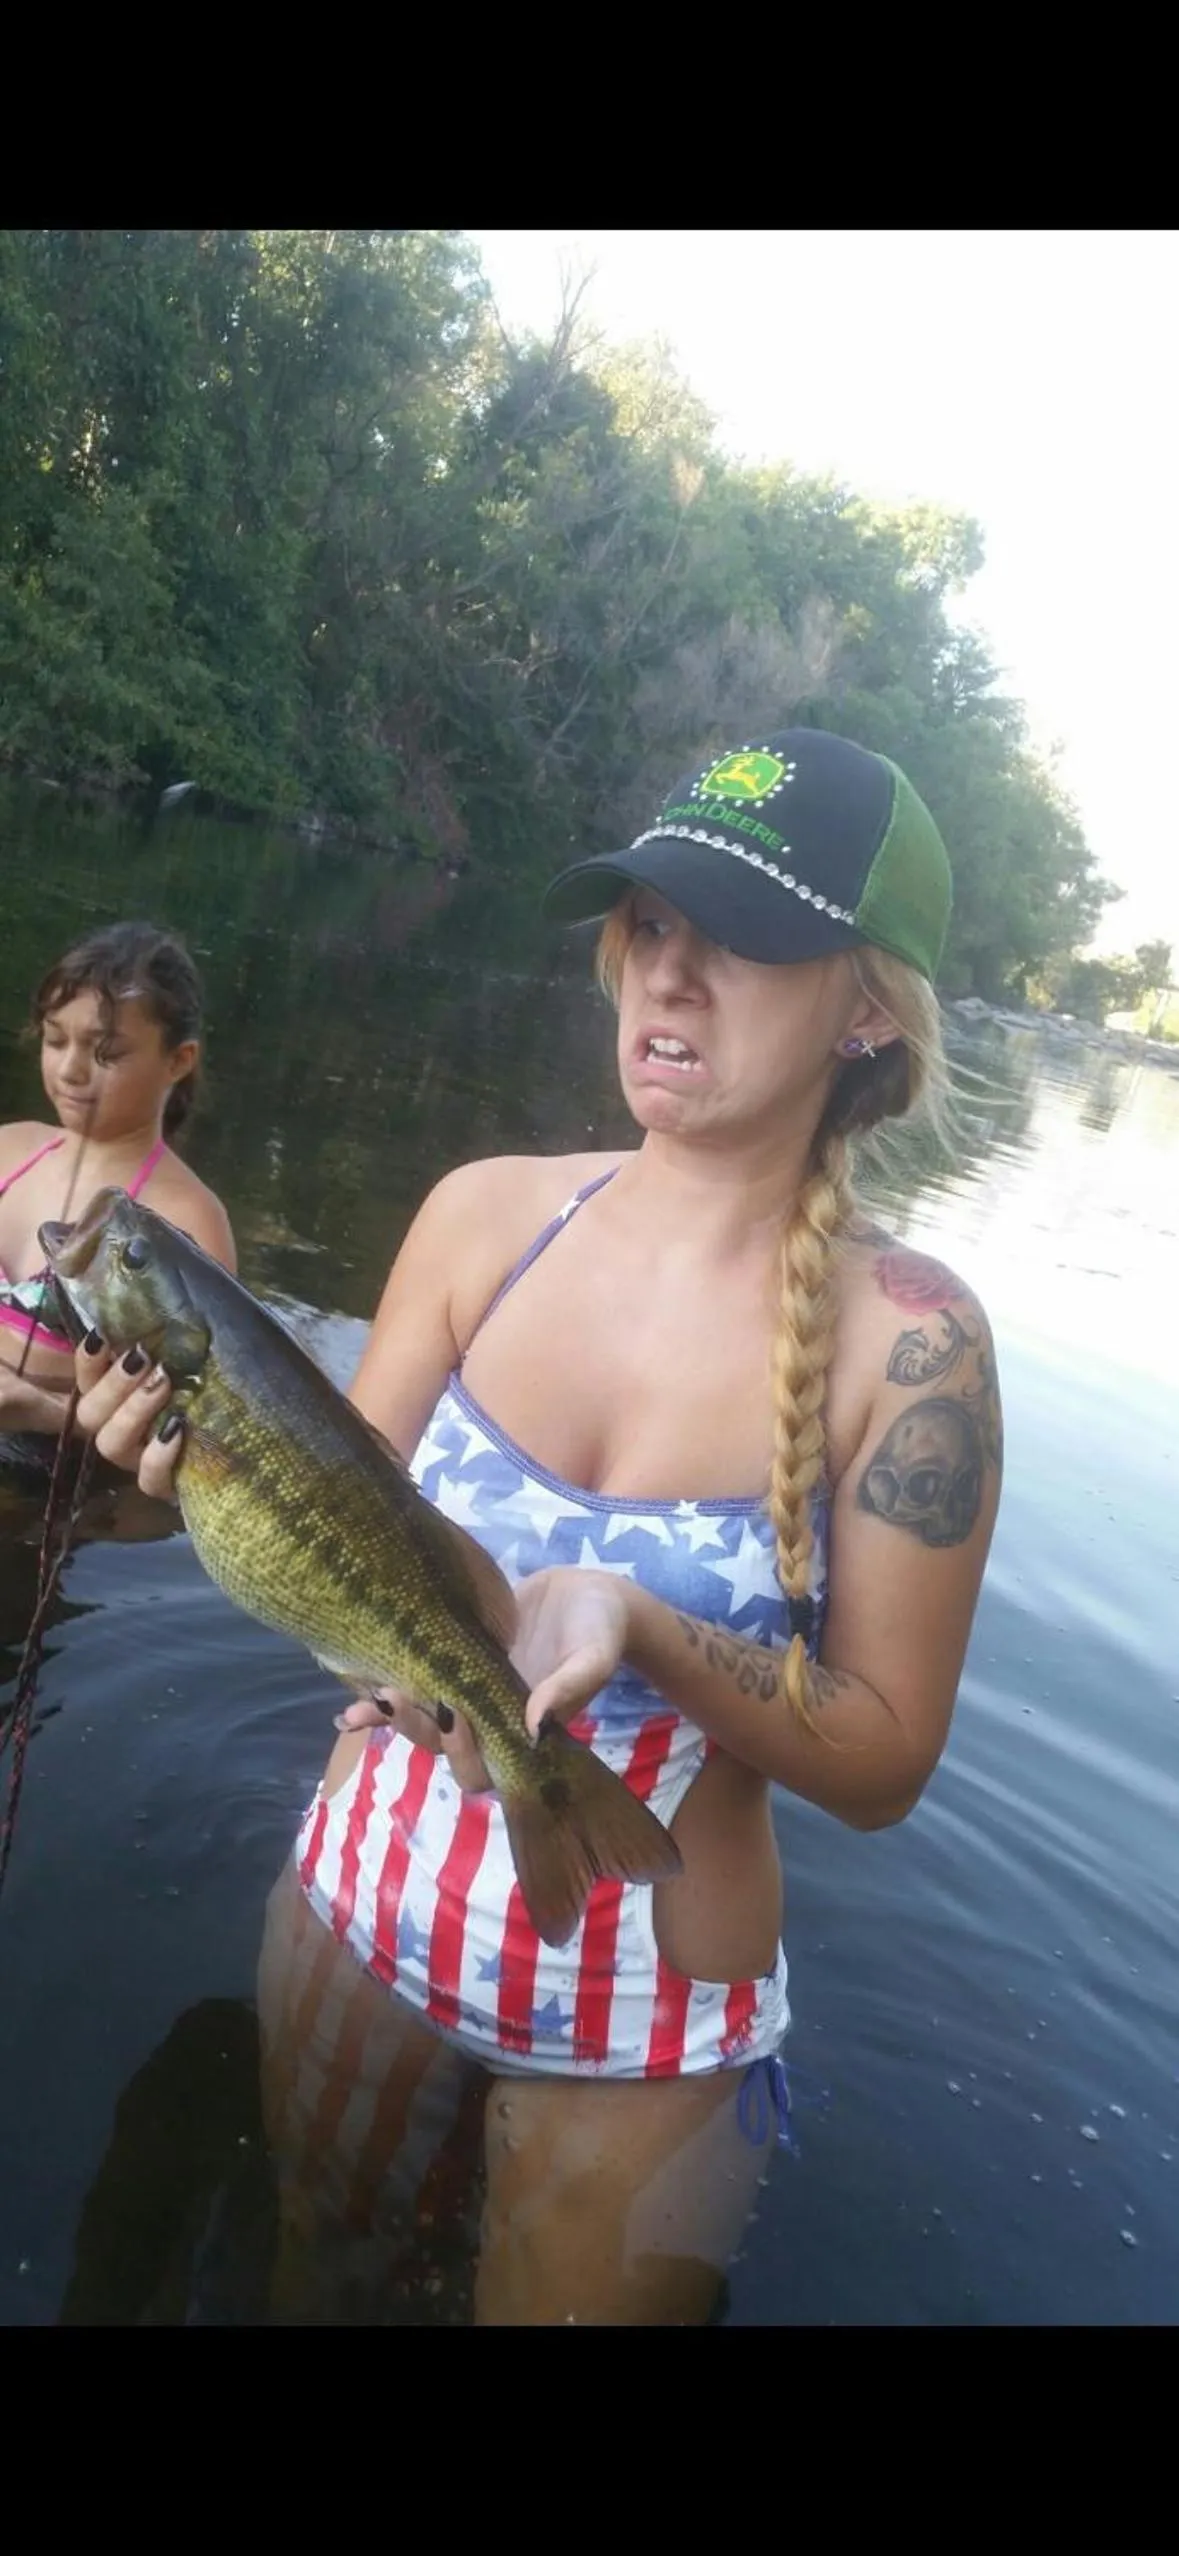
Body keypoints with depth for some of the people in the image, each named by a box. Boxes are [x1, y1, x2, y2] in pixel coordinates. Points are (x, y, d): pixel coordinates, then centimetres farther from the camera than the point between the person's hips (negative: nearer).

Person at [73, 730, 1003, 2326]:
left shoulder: (907, 1337, -20)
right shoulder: (491, 1215, -12)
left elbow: (884, 1764, -14)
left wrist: (637, 1628, -30)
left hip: (645, 2035, -3)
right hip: (356, 1911, 3)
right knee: (315, 2278, 28)